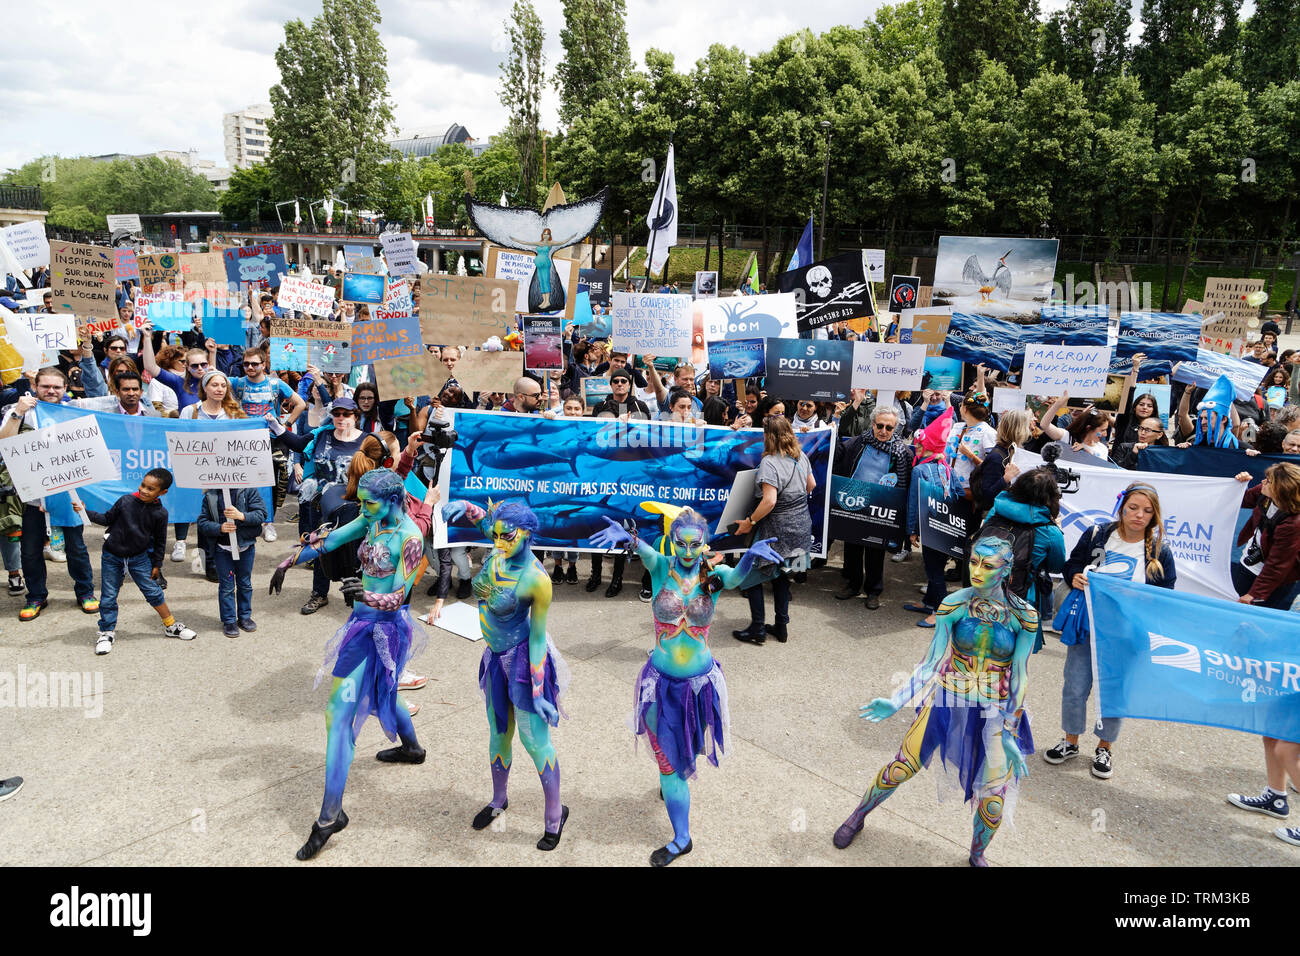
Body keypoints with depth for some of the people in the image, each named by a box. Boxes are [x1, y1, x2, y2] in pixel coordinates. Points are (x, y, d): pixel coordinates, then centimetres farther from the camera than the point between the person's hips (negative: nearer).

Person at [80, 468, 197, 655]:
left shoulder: (160, 513, -11)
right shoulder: (125, 501, -12)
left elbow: (160, 541, 0)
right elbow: (107, 519, 2)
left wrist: (157, 564, 4)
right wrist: (85, 512, -10)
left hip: (139, 557, 0)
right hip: (112, 556, 0)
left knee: (153, 591, 5)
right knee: (108, 596, 6)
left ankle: (172, 626, 21)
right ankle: (106, 633, 22)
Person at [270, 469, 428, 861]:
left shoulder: (409, 538, -23)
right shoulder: (372, 521, 1)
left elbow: (398, 598, -25)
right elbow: (328, 541, 10)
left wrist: (366, 595, -43)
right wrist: (288, 562, 11)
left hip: (385, 628, -9)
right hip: (363, 622, 9)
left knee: (341, 711, -9)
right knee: (378, 689, 29)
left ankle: (330, 816, -3)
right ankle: (411, 747, 55)